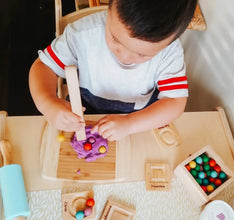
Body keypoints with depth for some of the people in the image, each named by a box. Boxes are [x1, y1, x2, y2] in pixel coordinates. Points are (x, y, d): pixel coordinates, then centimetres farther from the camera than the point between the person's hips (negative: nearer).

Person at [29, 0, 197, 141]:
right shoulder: (84, 33, -24)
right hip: (85, 116, 0)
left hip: (143, 118, 1)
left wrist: (129, 123, -37)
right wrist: (47, 103, -37)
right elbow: (44, 65, -15)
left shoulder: (170, 51, -23)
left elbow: (176, 102, -22)